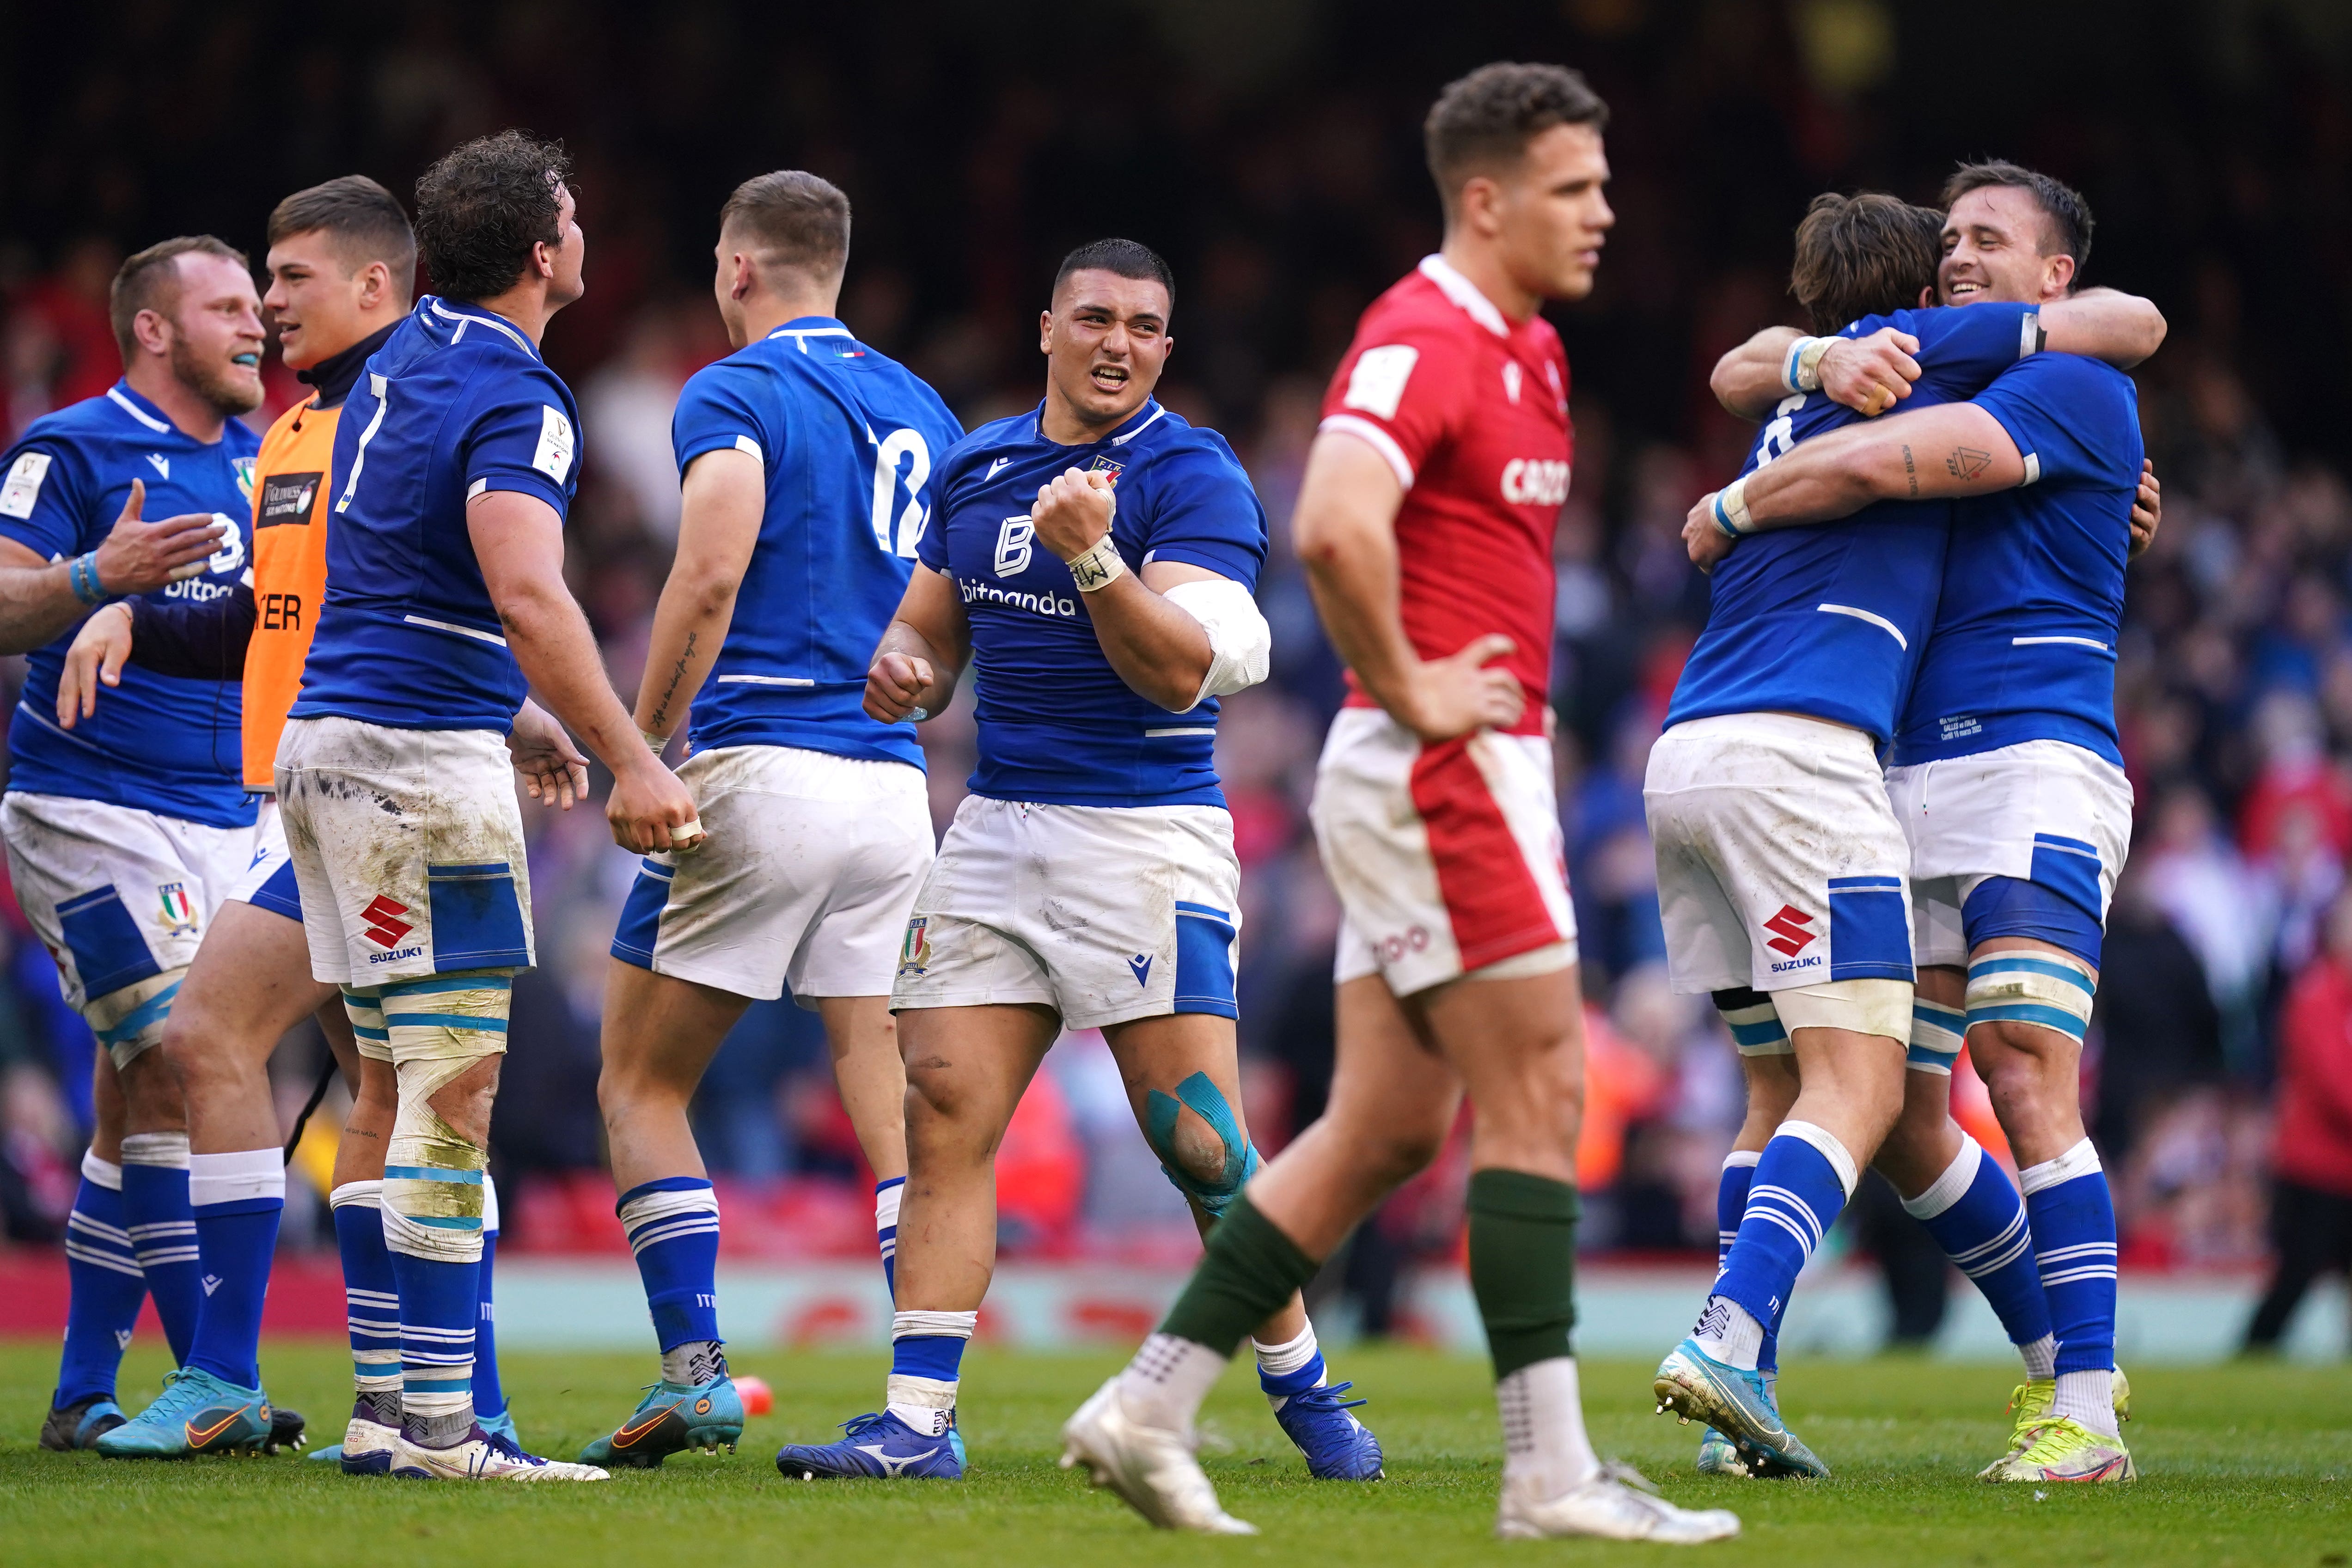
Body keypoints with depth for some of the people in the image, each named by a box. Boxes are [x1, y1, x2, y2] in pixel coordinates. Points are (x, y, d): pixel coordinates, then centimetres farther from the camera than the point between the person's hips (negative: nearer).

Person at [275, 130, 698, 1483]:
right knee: (456, 1087, -10)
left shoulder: (407, 360, 16)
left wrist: (512, 715, 34)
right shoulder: (515, 398, -13)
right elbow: (526, 593, -27)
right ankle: (441, 1427, -13)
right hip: (420, 754, -9)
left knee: (401, 1089, 11)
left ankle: (393, 1407, 11)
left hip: (327, 742, 9)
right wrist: (630, 760, -27)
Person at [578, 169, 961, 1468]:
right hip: (895, 782, 6)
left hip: (760, 766, -6)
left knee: (641, 1085, 6)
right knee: (891, 1106, 3)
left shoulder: (735, 396, -5)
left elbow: (711, 575, -17)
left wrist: (638, 750, -11)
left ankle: (694, 1366, -4)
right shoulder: (919, 409, 16)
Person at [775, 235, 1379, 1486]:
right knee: (944, 1112, -5)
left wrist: (1092, 557, -32)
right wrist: (901, 668, -1)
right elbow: (931, 629, 23)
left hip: (1147, 832, -5)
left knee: (1199, 1145, -8)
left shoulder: (1191, 477, -7)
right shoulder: (977, 468, 12)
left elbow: (1180, 672, -17)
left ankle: (1303, 1388, 11)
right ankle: (918, 1418, -4)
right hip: (998, 824, 6)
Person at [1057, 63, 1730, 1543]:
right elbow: (1335, 525, -32)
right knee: (1538, 1097, -8)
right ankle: (1551, 1468, -5)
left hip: (1471, 767, 10)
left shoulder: (1530, 352, 17)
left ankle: (1150, 1407, 11)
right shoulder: (1423, 340, -15)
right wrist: (1409, 690, -21)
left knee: (1389, 1125, 9)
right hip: (1439, 768, -10)